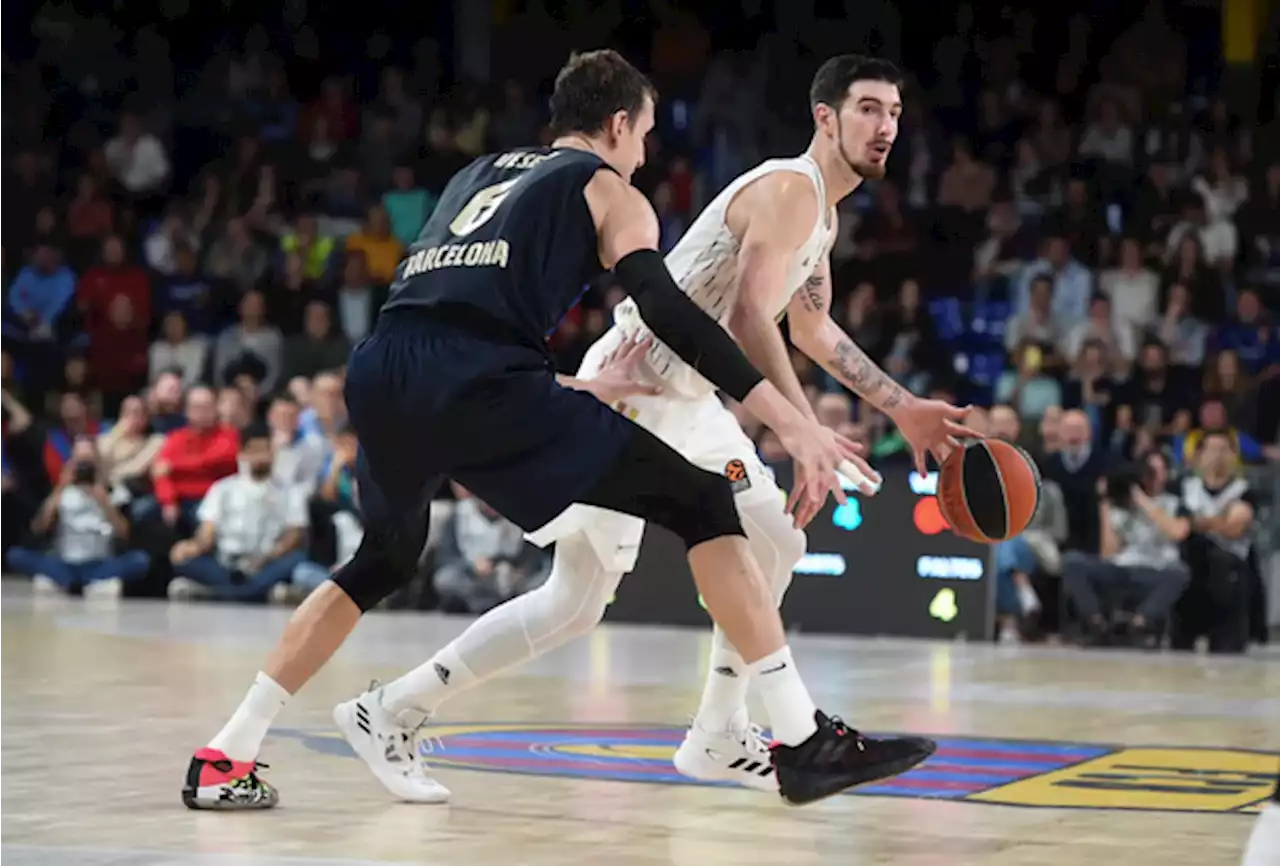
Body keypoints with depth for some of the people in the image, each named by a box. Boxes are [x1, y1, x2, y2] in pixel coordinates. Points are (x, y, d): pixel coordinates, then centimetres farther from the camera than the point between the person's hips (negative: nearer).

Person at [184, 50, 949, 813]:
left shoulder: (481, 172, 35)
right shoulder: (608, 191, 17)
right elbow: (670, 313, 0)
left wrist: (575, 390, 43)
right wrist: (794, 423, -5)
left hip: (381, 369, 7)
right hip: (478, 383, -6)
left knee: (385, 563, 32)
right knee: (703, 503, 2)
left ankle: (224, 760, 28)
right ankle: (805, 742, -5)